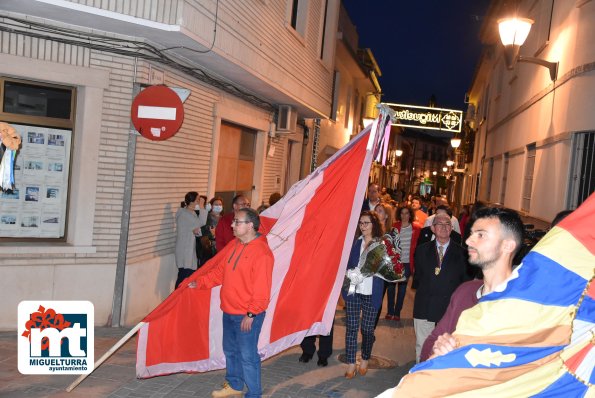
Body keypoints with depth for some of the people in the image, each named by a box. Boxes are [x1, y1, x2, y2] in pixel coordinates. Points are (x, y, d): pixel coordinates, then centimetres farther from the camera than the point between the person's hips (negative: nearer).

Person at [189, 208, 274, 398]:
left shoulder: (261, 252, -20)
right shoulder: (233, 245, 8)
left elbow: (261, 289, -21)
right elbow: (219, 271, 16)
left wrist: (251, 314, -20)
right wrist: (199, 282, 10)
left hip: (247, 316, -9)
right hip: (229, 311, 9)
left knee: (247, 355, -1)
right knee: (230, 350, 21)